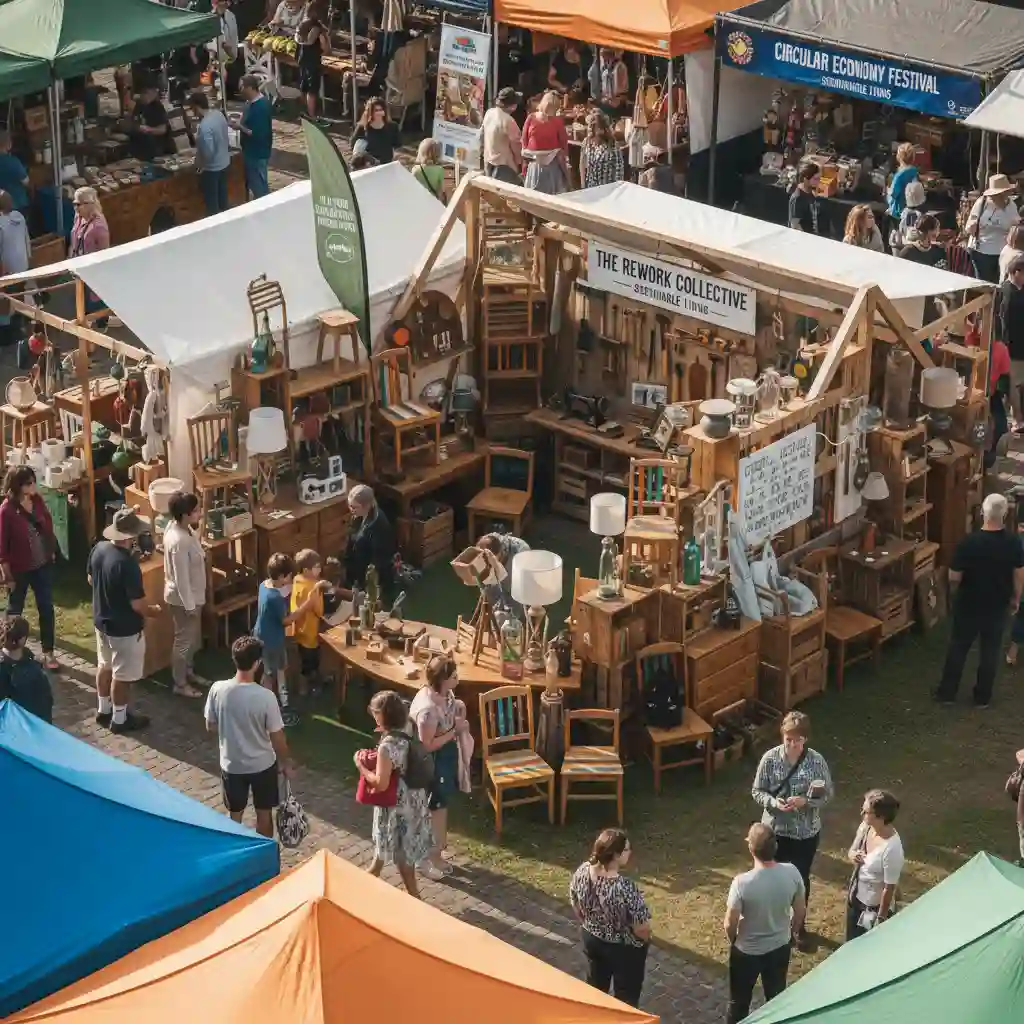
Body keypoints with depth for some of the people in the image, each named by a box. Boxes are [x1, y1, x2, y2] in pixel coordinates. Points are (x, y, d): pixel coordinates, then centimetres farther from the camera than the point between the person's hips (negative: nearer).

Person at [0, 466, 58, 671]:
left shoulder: (37, 500, -6)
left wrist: (51, 552, 11)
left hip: (43, 564, 5)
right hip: (20, 568, -5)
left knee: (46, 607, 9)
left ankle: (48, 652, 21)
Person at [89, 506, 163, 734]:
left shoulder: (99, 549, -9)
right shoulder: (127, 564, -33)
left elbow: (90, 580, 9)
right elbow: (138, 605, -27)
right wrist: (154, 611, -6)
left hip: (101, 620, 8)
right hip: (124, 628, -8)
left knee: (105, 665, 25)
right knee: (122, 674, 11)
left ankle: (103, 710, 41)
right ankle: (119, 719, 26)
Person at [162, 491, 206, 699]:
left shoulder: (178, 526, -4)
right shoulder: (179, 541, -33)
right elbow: (181, 577, -27)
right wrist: (189, 605, -21)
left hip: (192, 595, 10)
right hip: (183, 598, -10)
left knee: (193, 638, 25)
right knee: (184, 640, 8)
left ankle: (188, 672, 44)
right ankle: (180, 684, 24)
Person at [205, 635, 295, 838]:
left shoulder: (218, 689, -17)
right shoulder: (265, 697, -25)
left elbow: (211, 727, -3)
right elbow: (277, 738, -15)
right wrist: (286, 764, 2)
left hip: (231, 764, 2)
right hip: (262, 765, -2)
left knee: (235, 815, 21)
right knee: (264, 813, 19)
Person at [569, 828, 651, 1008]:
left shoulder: (582, 871, -18)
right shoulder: (626, 888, -37)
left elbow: (576, 906, 0)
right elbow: (641, 929, -26)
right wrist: (645, 940, -3)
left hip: (591, 939, 6)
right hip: (623, 949, -6)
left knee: (596, 985, 29)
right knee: (626, 995, 19)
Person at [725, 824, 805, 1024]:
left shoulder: (742, 883, -32)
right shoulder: (792, 873, -21)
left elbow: (730, 923, -20)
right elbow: (800, 911, -5)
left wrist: (733, 941, 3)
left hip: (747, 951, -3)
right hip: (780, 947, 3)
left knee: (739, 1001, 21)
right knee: (777, 997, 27)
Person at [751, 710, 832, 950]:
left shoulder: (816, 761, -15)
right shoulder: (770, 758, -15)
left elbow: (827, 794, -7)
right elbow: (757, 792, -7)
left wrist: (806, 801, -25)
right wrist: (773, 802, -27)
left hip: (806, 832, 0)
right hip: (775, 829, 0)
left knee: (801, 879, 16)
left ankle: (799, 925, 38)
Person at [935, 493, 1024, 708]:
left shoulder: (969, 542, -22)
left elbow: (954, 578, -16)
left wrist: (955, 593, 6)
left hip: (968, 605, -2)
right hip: (998, 607, 2)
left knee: (958, 648, 16)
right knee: (990, 651, 17)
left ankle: (947, 693, 26)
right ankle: (983, 697, 27)